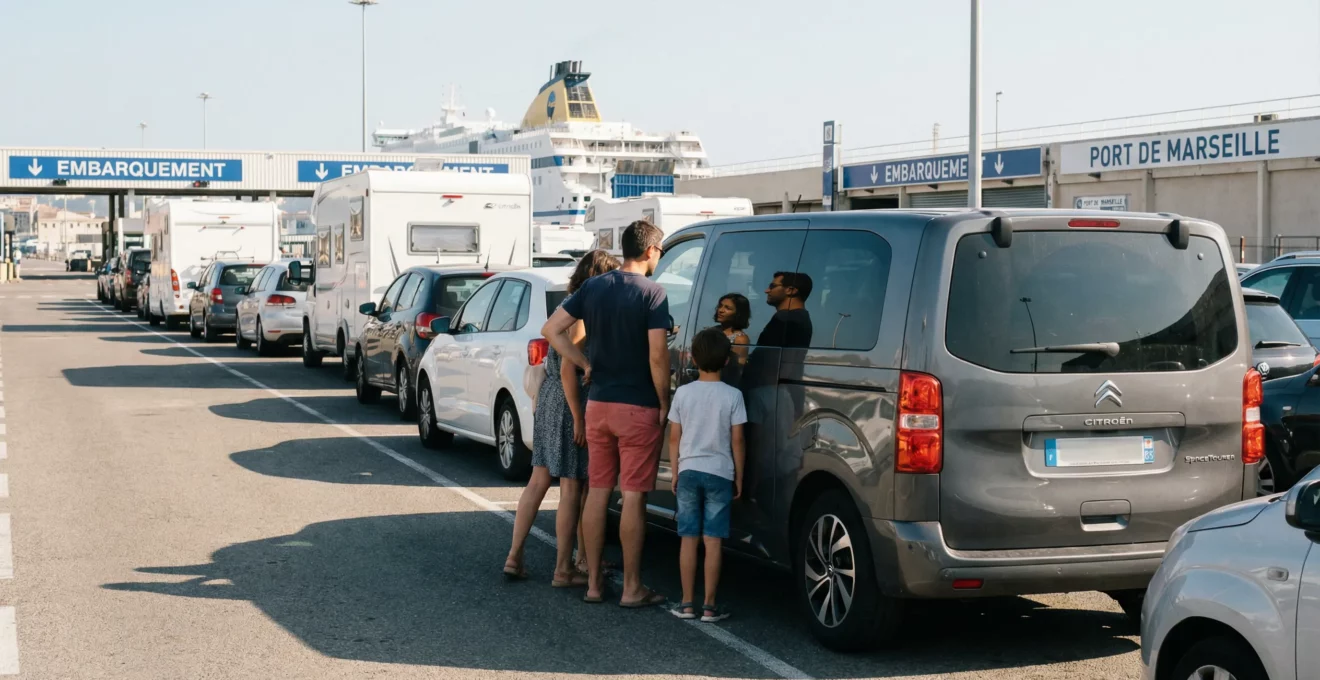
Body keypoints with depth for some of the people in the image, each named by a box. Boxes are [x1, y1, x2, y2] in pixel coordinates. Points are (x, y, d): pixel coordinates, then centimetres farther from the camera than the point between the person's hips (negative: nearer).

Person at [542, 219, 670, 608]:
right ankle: (632, 589, 4)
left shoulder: (594, 288, 5)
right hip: (638, 408, -5)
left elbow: (551, 330, 4)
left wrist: (587, 365, 7)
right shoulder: (652, 293, -12)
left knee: (597, 492, 11)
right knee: (633, 496, -1)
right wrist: (664, 404, -6)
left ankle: (594, 582, 15)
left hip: (598, 404, 5)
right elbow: (657, 356, -17)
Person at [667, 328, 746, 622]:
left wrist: (675, 472, 13)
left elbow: (674, 438, 3)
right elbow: (737, 440, -4)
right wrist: (739, 477, 5)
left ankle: (687, 603, 8)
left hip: (688, 472, 2)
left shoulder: (683, 392, 0)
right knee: (713, 541, 0)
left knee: (688, 539, 6)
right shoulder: (732, 395, -6)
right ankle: (710, 606, 1)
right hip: (720, 474, -2)